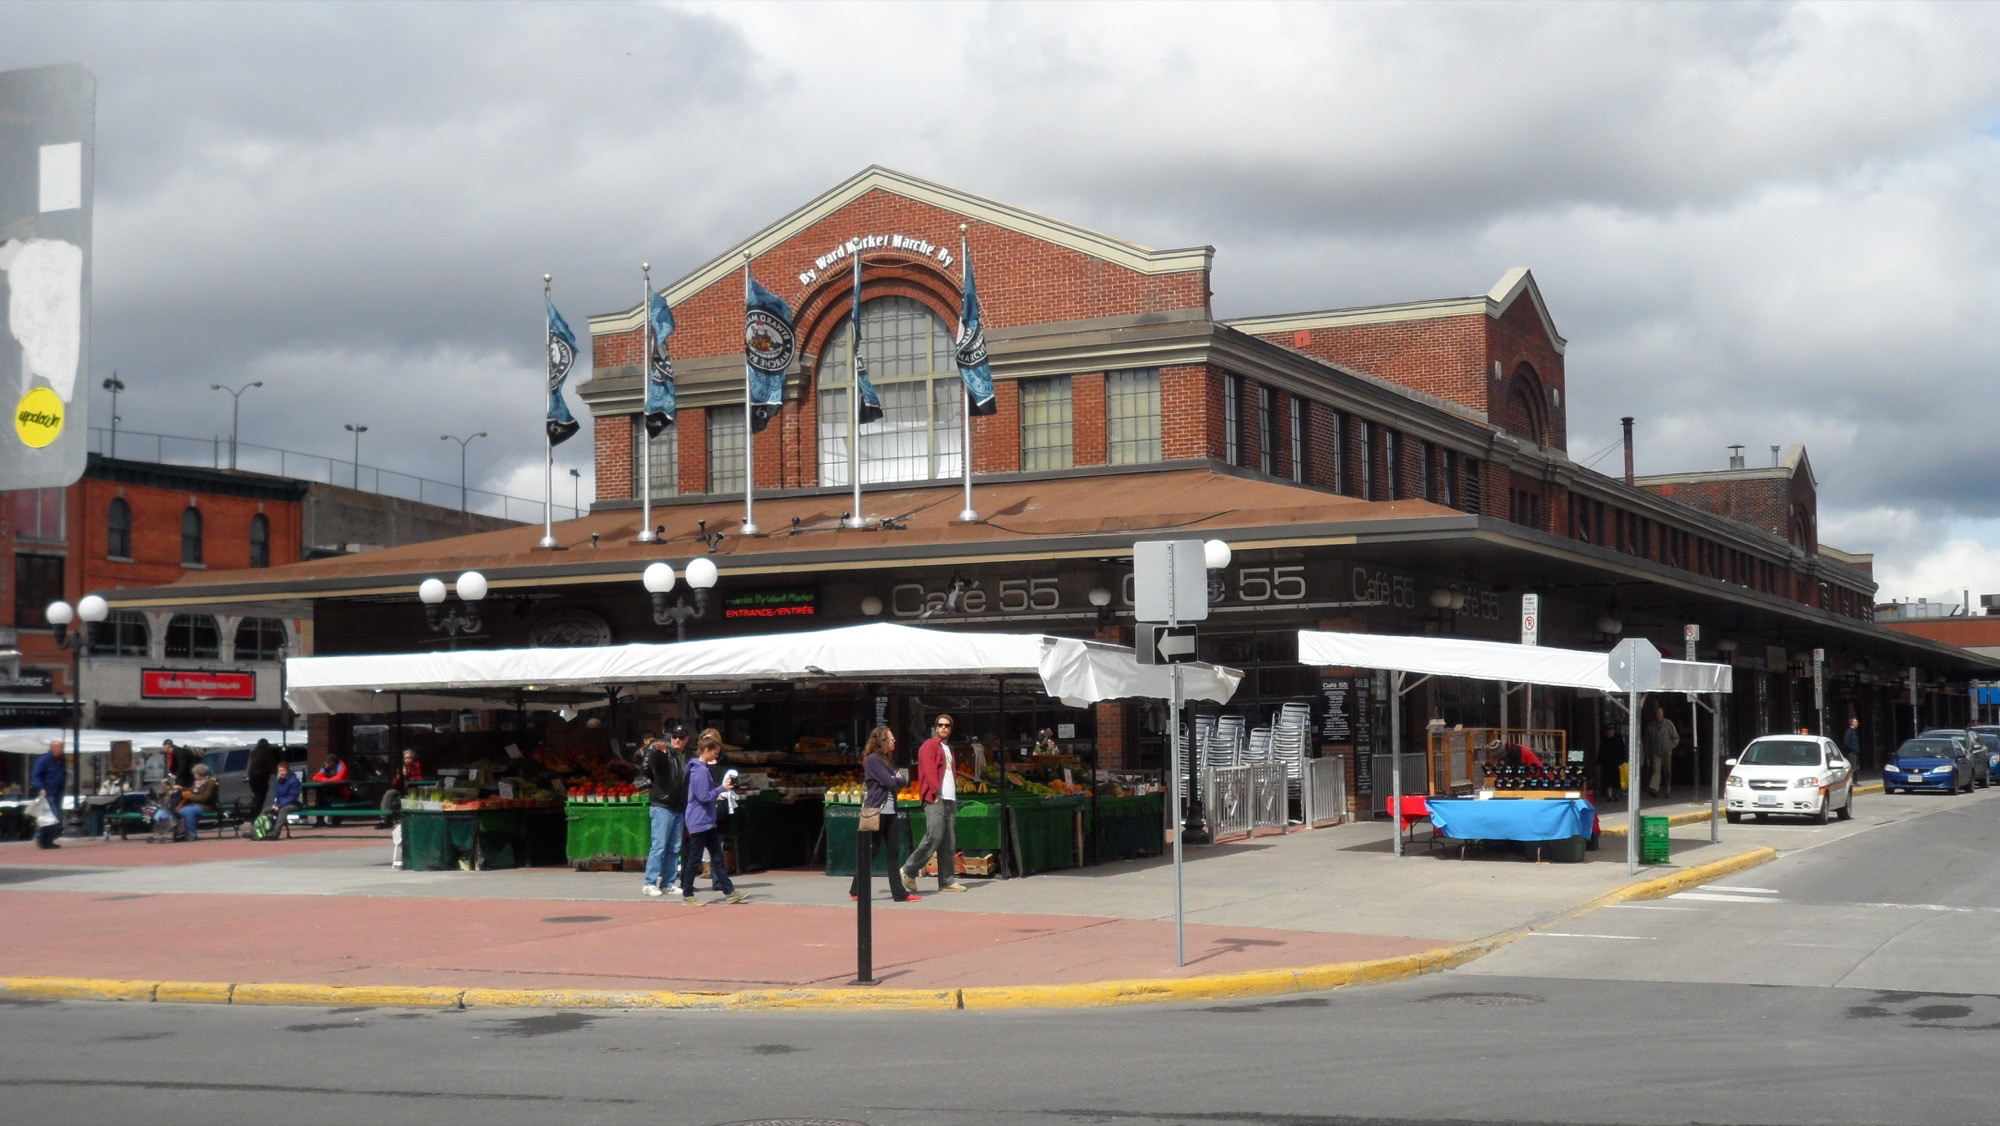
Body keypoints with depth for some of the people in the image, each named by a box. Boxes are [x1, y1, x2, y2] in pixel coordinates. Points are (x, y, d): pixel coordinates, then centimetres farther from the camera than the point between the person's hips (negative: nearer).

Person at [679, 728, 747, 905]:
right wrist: (721, 789, -15)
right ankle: (687, 895, 6)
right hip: (699, 822, -10)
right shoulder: (700, 770, -18)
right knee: (694, 859, -2)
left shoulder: (703, 768, 13)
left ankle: (729, 892, 11)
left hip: (707, 821, 10)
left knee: (717, 857, 9)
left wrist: (716, 796, 14)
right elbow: (704, 796, -22)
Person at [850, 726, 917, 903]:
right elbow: (890, 782, -17)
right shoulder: (873, 760, -11)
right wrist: (900, 780, 2)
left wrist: (899, 779, -6)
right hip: (876, 813, -8)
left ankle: (899, 892, 3)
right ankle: (856, 890, 7)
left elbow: (902, 779, 15)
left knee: (892, 853, 4)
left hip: (889, 812, 8)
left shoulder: (884, 760, 18)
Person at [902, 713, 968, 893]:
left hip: (950, 799, 8)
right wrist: (936, 792, -19)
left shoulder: (948, 748, 25)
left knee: (949, 842, 5)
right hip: (935, 799, -8)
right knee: (934, 836, -15)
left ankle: (947, 880, 6)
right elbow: (929, 770, -12)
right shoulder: (929, 746, -1)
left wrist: (954, 790, 12)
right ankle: (908, 871, -5)